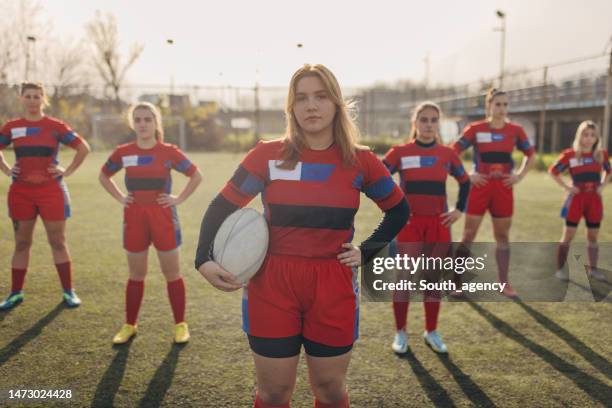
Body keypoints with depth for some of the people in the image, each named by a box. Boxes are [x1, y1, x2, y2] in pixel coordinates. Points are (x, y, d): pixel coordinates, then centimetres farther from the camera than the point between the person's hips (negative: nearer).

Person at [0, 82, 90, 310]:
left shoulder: (55, 126, -2)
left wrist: (68, 171, -4)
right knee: (21, 244, 9)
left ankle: (68, 291, 11)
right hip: (21, 192, 3)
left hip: (51, 191, -2)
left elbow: (83, 148, 1)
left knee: (58, 243, 2)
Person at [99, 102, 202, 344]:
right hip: (134, 217, 2)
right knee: (136, 275, 11)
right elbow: (104, 176, 18)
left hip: (163, 217, -2)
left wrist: (179, 199, -5)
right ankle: (129, 326, 24)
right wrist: (120, 198, 5)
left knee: (172, 273, 4)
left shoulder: (169, 152, -5)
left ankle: (180, 325, 16)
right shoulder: (123, 153, 2)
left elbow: (196, 176, 2)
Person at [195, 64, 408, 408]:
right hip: (272, 285, -1)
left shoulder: (360, 161, -2)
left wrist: (368, 252, 2)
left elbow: (399, 210, 13)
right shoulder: (268, 156, -5)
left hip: (334, 288, 1)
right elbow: (223, 206, 0)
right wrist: (204, 260, -14)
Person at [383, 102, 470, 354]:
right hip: (408, 224, -2)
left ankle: (431, 332, 22)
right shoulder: (400, 153, -2)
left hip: (438, 224, 3)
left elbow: (464, 182, 19)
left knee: (434, 279, 8)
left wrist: (459, 210, 8)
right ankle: (400, 333, 12)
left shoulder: (447, 154, 5)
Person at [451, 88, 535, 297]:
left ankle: (503, 282, 19)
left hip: (503, 188, 3)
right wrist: (466, 176, -9)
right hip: (479, 187, -3)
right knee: (468, 235, 0)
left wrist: (519, 175, 4)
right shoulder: (475, 129, -5)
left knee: (502, 236, 9)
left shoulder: (515, 130, 3)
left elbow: (531, 155, 16)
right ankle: (455, 281, 7)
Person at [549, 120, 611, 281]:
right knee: (568, 235, -2)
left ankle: (593, 268, 22)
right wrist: (566, 186, -7)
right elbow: (553, 171, 1)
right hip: (577, 198, -3)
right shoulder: (570, 155, -7)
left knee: (593, 236, 10)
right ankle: (560, 269, 3)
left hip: (594, 198, 3)